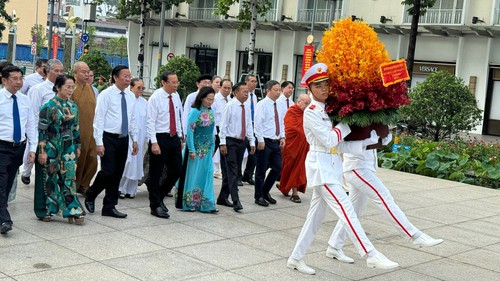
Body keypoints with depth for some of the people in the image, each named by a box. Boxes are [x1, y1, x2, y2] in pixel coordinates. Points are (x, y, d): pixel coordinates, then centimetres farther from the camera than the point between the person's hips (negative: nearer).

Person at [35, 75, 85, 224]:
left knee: (70, 178, 0)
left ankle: (72, 211, 3)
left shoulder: (73, 106, 6)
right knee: (51, 178, 5)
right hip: (52, 148, -4)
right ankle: (48, 210, 18)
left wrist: (78, 146, 15)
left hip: (69, 147, 4)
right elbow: (42, 129, -11)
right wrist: (42, 151, -14)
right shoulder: (49, 106, -10)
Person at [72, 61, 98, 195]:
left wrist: (95, 128, 17)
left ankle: (83, 185, 24)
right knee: (77, 162, 4)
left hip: (90, 132, 6)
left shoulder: (90, 88, 12)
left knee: (92, 160, 7)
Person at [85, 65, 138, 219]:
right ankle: (90, 195, 17)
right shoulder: (106, 94, -7)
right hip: (108, 138, -6)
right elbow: (98, 119, -10)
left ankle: (110, 207, 16)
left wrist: (135, 140, 13)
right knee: (108, 172, -10)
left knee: (117, 174, 7)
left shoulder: (131, 96, 11)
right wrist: (99, 143, -15)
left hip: (123, 139, 6)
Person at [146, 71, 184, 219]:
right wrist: (154, 142, -19)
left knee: (177, 171, 9)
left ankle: (159, 197, 27)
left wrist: (180, 137, 13)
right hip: (160, 138, -7)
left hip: (174, 138, 7)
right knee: (156, 174, 3)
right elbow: (150, 122, -14)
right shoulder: (155, 98, -12)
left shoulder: (176, 96, 8)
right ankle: (155, 206, 14)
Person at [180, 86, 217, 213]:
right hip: (197, 149, -6)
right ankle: (189, 203, 15)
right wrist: (191, 150, -16)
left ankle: (206, 204, 11)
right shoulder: (195, 111, -13)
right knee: (193, 175, 2)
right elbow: (189, 131, -15)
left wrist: (212, 147, 12)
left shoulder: (210, 112, 7)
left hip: (207, 150, 6)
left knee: (207, 175, 6)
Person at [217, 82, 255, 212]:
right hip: (230, 141, -7)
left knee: (235, 172, 9)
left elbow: (249, 126, 15)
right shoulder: (230, 106, -8)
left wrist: (252, 142, 9)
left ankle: (223, 197, 20)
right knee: (232, 172, -10)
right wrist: (223, 143, -14)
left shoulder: (247, 108, 10)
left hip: (242, 142, 7)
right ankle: (236, 201, -14)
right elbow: (223, 125, -9)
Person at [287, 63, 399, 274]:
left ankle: (296, 258, 20)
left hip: (332, 165, 8)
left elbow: (341, 145, 9)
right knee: (345, 210, -13)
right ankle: (371, 255, -14)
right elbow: (330, 140, -16)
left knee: (316, 215, 11)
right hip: (320, 166, -8)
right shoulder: (311, 112, -9)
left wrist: (369, 140, 1)